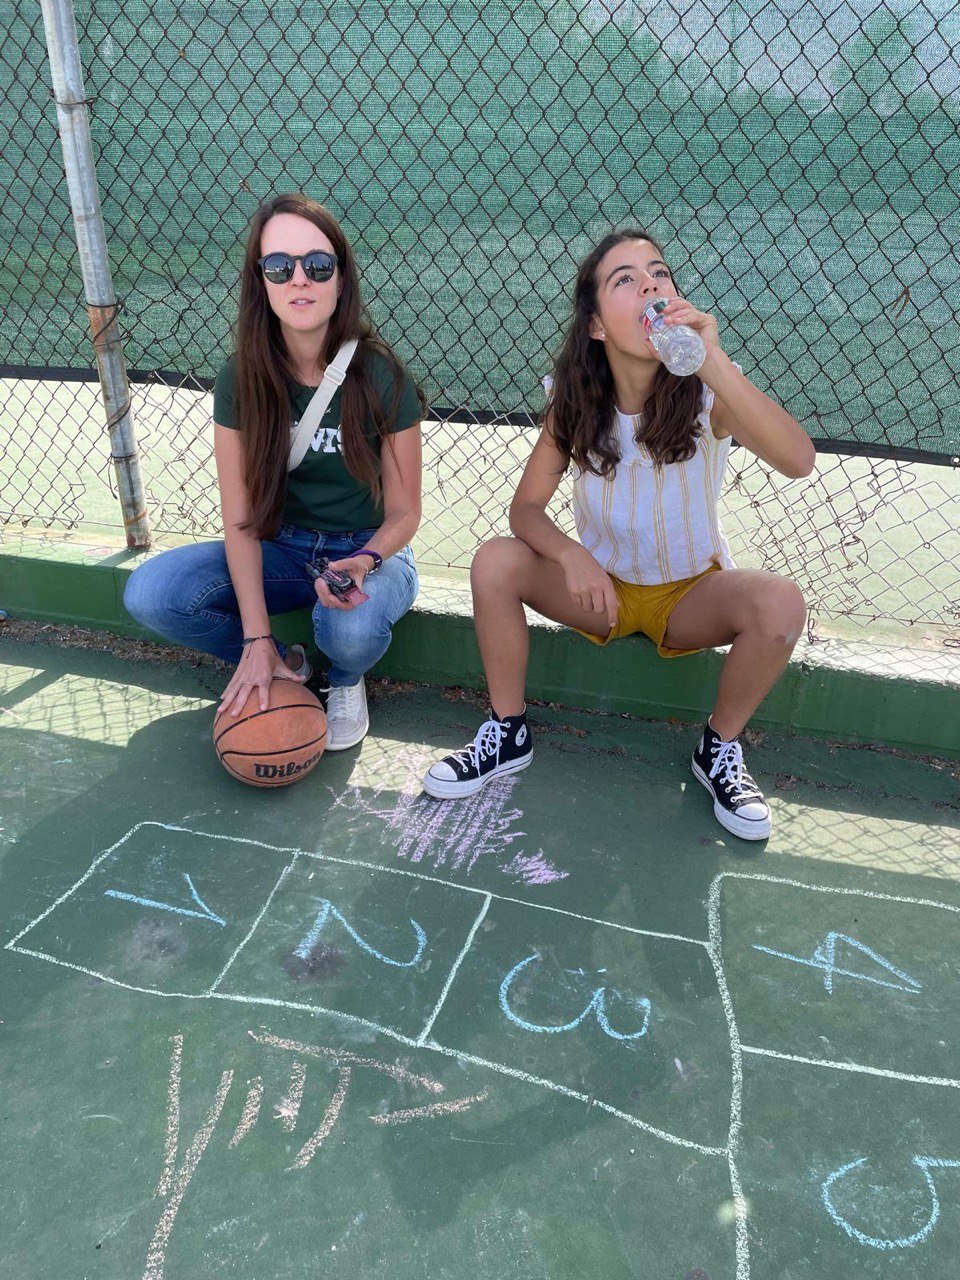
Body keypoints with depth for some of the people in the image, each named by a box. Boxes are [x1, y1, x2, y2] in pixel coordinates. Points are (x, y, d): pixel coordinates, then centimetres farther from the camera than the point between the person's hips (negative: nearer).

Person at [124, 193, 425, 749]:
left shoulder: (381, 378, -17)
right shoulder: (243, 377, -10)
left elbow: (403, 513, -10)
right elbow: (241, 519, -11)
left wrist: (364, 563, -34)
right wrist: (257, 641, -19)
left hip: (370, 550, -3)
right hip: (280, 548, 3)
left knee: (350, 630, -38)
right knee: (152, 594, -20)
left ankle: (347, 680, 3)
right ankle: (284, 665, 5)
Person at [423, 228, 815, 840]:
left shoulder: (706, 393, -20)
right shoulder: (575, 402, -13)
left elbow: (798, 461, -37)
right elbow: (527, 507, -12)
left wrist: (714, 362, -48)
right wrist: (571, 555, -33)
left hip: (692, 594, -1)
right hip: (601, 587, 1)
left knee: (782, 605, -30)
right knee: (495, 562, -23)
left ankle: (720, 749, -3)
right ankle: (507, 735, -3)